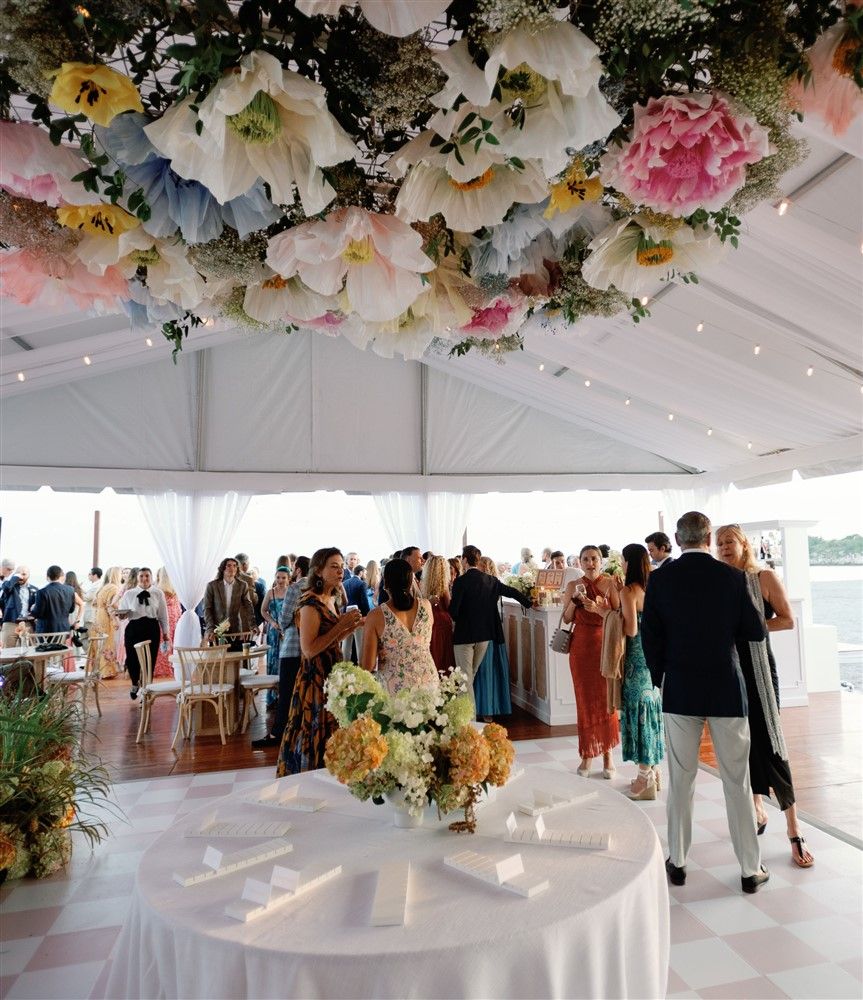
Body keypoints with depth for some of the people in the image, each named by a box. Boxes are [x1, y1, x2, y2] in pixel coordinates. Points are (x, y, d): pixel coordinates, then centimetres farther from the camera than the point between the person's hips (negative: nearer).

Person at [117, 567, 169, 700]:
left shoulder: (158, 594, 4)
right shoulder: (129, 594, 5)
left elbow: (163, 615, 7)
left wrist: (165, 633, 9)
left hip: (152, 629, 0)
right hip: (133, 629, 0)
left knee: (150, 660, 1)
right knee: (132, 659, -5)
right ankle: (135, 683, 29)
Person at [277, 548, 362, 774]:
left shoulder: (330, 600, 11)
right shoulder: (311, 603, -16)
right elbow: (309, 649, -22)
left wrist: (349, 628, 3)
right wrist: (341, 625, -20)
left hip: (331, 678, 9)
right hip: (315, 681, -9)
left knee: (328, 737, 14)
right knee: (316, 737, 1)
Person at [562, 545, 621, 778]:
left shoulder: (610, 584, -2)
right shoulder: (573, 586, 4)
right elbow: (566, 619, 2)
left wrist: (597, 609, -20)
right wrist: (575, 598, -12)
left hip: (605, 646, -1)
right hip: (581, 647, 2)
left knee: (605, 700, 3)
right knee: (585, 700, 7)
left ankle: (607, 755, 15)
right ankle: (587, 754, 17)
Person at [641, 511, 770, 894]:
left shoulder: (660, 580, -6)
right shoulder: (731, 577, -9)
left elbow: (650, 637, -3)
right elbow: (755, 631, -3)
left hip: (679, 692, 1)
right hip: (726, 690, 0)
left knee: (680, 780, 12)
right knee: (737, 781, 11)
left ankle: (677, 862, 23)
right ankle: (750, 869, 22)